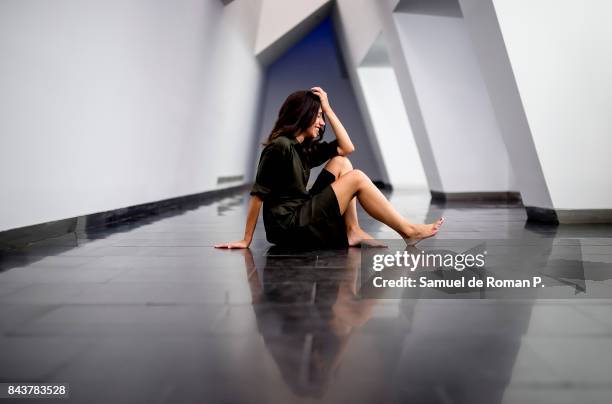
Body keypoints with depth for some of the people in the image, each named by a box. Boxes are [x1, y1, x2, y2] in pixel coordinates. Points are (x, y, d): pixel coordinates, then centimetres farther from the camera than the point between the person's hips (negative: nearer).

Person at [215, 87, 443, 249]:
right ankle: (408, 231, 1)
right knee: (357, 179, -10)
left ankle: (352, 232, -2)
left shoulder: (305, 148, 13)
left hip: (302, 216, 9)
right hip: (288, 228, -9)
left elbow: (347, 148, 12)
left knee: (341, 163, 6)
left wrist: (328, 108, 10)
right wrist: (246, 240, -15)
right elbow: (258, 194, -15)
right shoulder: (279, 146, -14)